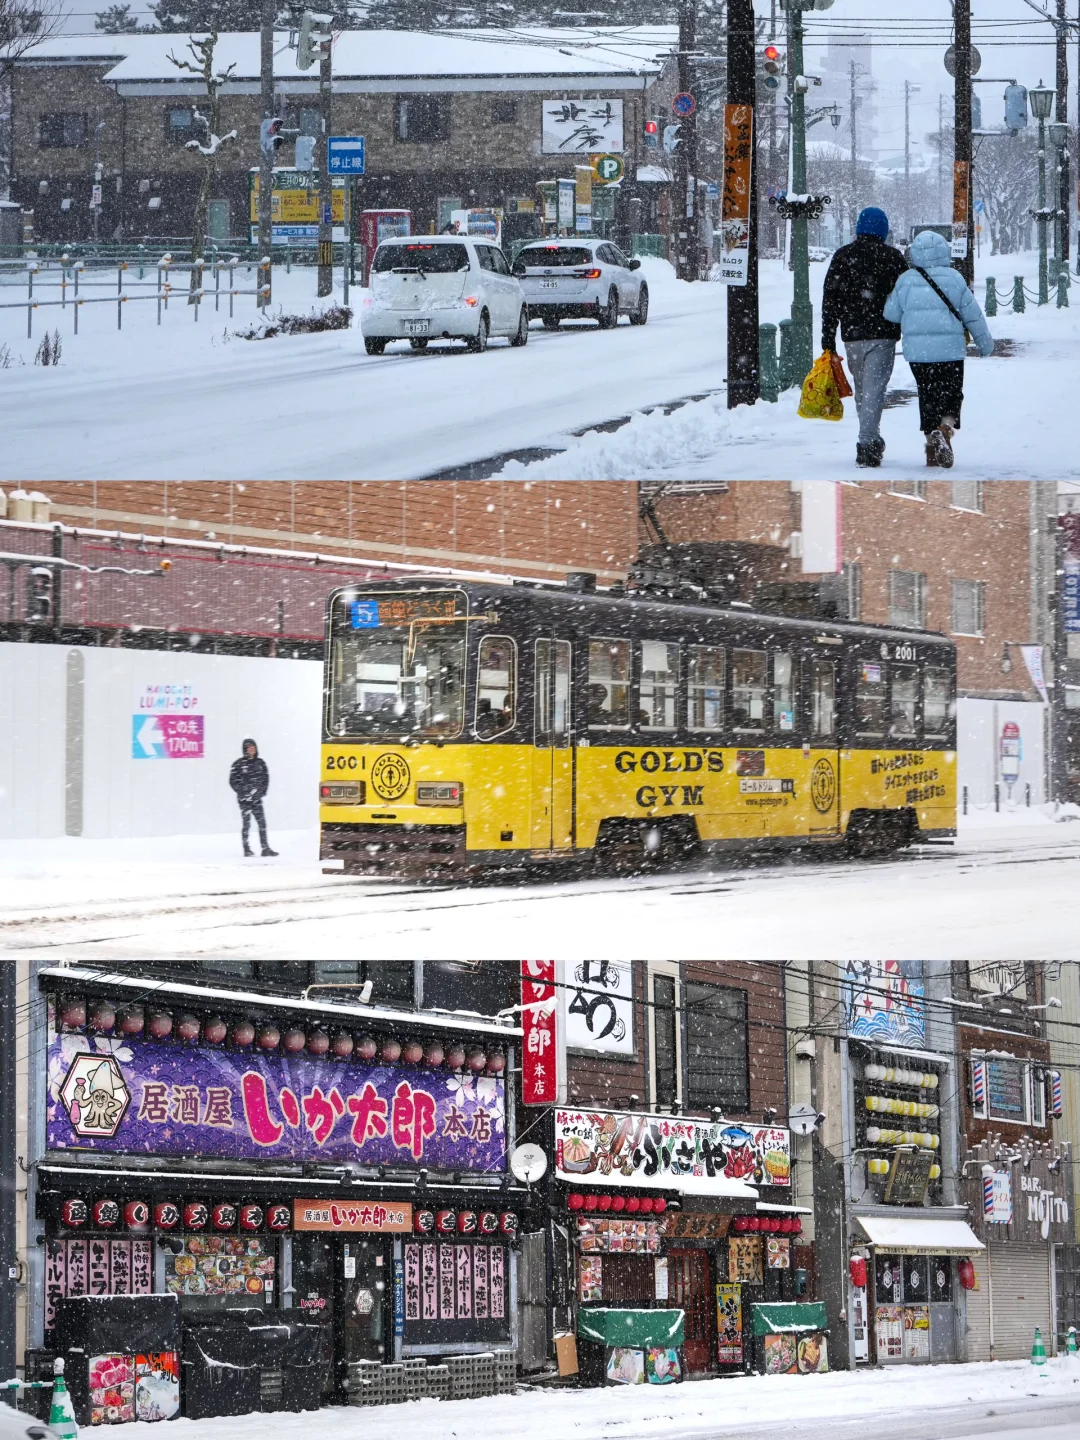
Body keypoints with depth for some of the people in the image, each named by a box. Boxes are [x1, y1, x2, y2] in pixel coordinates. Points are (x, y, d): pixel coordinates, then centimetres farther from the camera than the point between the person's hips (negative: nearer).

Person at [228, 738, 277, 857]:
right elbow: (233, 780, -4)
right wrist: (243, 791, -11)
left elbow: (266, 777, 16)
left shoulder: (260, 762, 8)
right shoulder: (239, 764, -5)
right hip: (244, 798, -4)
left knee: (262, 823, 0)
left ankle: (265, 848, 2)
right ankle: (247, 849, 3)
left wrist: (262, 791, 4)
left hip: (257, 798, 4)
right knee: (246, 823, -4)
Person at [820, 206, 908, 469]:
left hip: (852, 336, 3)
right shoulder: (892, 256, -1)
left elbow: (829, 300, 3)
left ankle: (872, 441, 24)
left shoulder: (842, 256, 6)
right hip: (883, 334, -3)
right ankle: (868, 443, -20)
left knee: (861, 390, 16)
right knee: (874, 389, -8)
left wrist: (828, 341, 6)